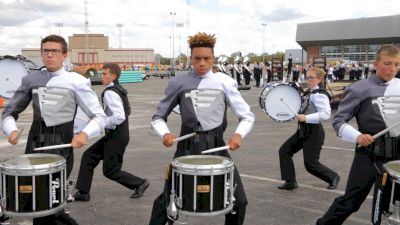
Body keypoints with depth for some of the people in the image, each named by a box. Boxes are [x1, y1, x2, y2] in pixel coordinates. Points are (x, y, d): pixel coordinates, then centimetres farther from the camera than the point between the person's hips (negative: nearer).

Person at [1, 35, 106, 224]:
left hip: (61, 147, -4)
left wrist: (85, 133, -24)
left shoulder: (76, 81, -4)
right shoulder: (30, 80, 9)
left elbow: (99, 116, -5)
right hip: (34, 145, 5)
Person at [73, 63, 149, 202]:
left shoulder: (110, 93, -20)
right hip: (115, 134, 10)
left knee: (110, 171, 1)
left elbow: (119, 117, -30)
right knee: (88, 156, 11)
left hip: (116, 137, -10)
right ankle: (83, 193, 18)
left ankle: (140, 183, 15)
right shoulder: (118, 89, 10)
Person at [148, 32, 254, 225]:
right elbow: (159, 117, 7)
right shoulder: (179, 83, 0)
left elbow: (246, 116, 0)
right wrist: (165, 133, -14)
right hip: (187, 146, 0)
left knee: (239, 200, -1)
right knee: (166, 198, -1)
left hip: (216, 146, 1)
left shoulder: (224, 82, -1)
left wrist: (239, 134, -20)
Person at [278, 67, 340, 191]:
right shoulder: (308, 93, 12)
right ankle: (290, 182, 10)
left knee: (310, 164, -2)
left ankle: (333, 177, 23)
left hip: (314, 132, -9)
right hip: (303, 130, 9)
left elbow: (326, 114, -28)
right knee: (284, 151, 4)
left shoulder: (319, 95, -16)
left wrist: (306, 118, -31)